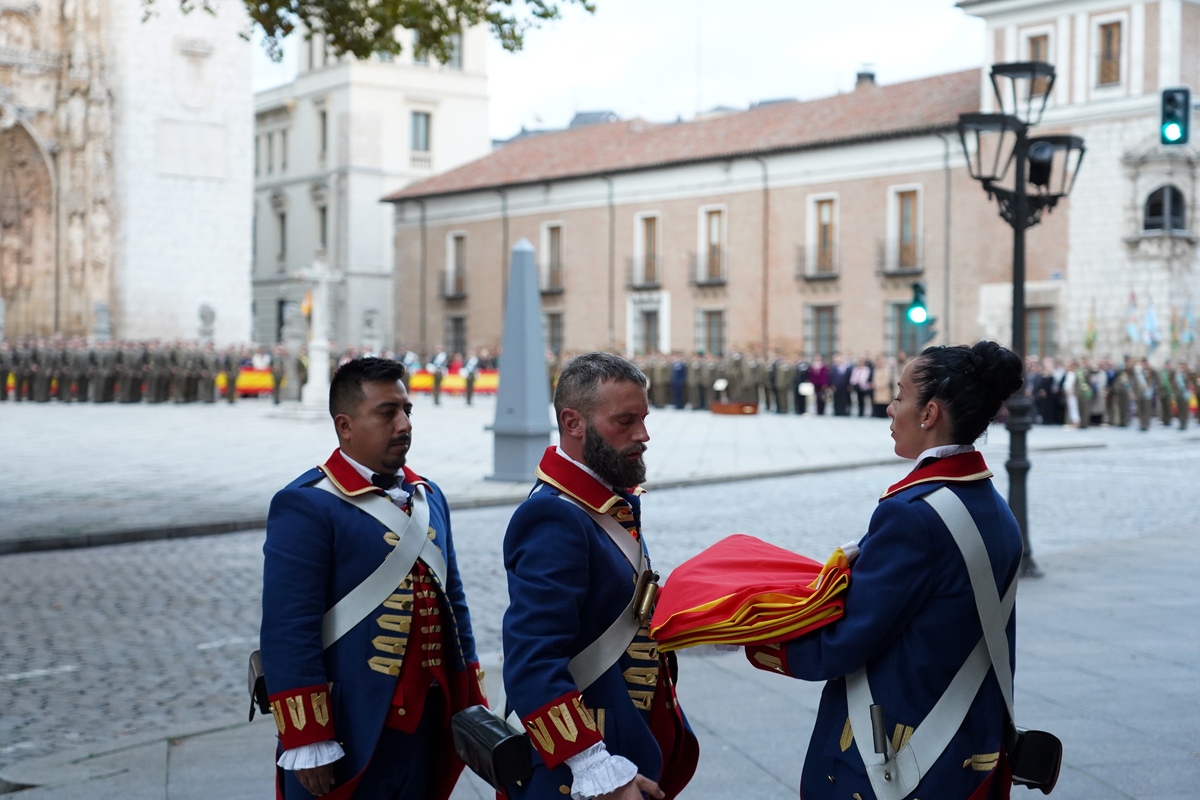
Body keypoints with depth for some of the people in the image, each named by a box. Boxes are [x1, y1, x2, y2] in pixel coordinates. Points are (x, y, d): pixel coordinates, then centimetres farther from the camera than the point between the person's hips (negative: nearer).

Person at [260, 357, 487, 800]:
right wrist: (307, 743, -19)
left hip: (426, 726, 7)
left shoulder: (429, 496, 11)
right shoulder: (306, 505, -13)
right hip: (349, 738, -7)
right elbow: (289, 632, -17)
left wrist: (472, 706, 13)